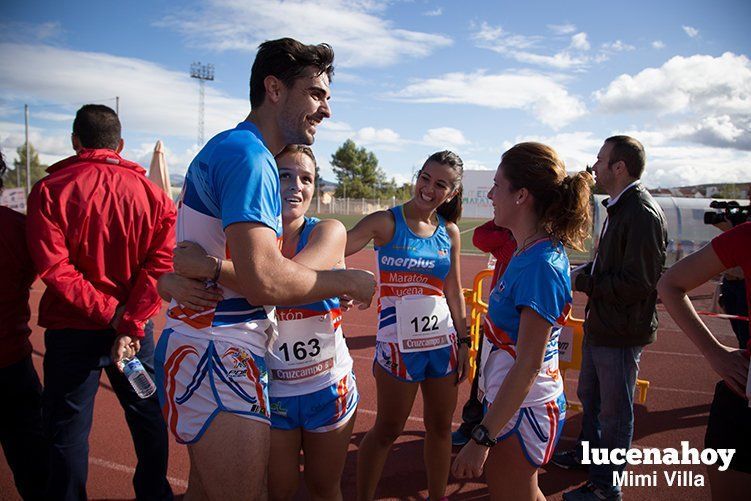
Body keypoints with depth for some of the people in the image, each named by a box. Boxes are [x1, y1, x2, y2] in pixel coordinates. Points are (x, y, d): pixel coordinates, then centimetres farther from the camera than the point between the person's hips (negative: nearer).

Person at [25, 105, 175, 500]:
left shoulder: (50, 189, -7)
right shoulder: (149, 191, -1)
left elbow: (53, 267, -17)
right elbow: (162, 262, -10)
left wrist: (109, 311, -13)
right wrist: (130, 324, -12)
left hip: (71, 332, -2)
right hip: (134, 329, 3)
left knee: (68, 430, 11)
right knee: (148, 419, 18)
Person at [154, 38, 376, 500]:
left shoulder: (228, 149, 15)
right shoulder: (248, 155, -18)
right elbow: (265, 282, -27)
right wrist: (349, 281, -14)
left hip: (207, 349, 10)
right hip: (218, 357, -10)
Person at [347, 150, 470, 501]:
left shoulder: (450, 232, 5)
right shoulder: (386, 222, -8)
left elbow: (454, 292, 11)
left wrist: (463, 341, 11)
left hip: (443, 342, 5)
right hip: (398, 344, -4)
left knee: (440, 426, 16)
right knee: (387, 430, 8)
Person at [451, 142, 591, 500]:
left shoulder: (540, 265, -26)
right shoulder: (531, 252, 2)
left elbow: (528, 365, -26)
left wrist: (482, 438, -23)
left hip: (520, 412, -9)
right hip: (507, 401, 9)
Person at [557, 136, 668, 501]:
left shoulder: (643, 214, -22)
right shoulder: (618, 207, 10)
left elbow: (636, 283, -26)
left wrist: (583, 282, -18)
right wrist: (584, 272, 3)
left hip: (622, 332, -10)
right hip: (599, 324, 10)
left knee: (614, 410, 6)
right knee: (589, 396, 25)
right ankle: (588, 453, 46)